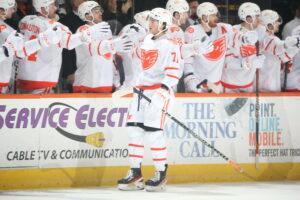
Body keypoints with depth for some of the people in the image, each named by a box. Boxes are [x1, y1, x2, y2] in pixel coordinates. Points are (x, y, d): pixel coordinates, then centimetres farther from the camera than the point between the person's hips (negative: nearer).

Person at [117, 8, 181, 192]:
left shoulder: (170, 44, -8)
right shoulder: (148, 40, 17)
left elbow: (173, 70, -16)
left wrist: (164, 88, -27)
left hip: (160, 91, -8)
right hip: (142, 90, 8)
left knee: (154, 131, -12)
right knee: (134, 130, 3)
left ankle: (161, 174, -1)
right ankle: (135, 173, 8)